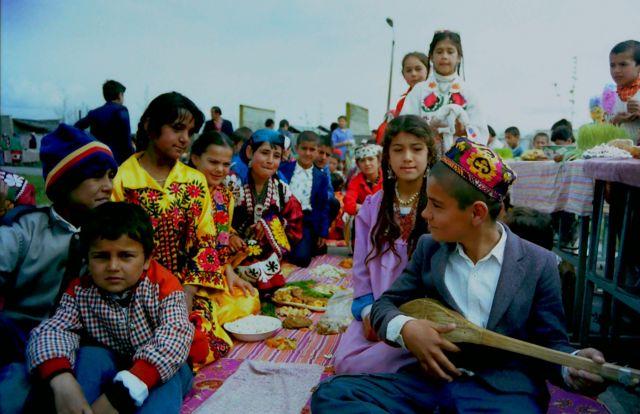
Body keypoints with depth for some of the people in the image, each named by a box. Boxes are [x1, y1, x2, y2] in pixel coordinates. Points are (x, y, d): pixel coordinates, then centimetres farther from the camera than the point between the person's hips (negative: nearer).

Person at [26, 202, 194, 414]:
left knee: (169, 367, -34)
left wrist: (118, 395, -44)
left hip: (156, 374, -3)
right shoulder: (80, 291, -8)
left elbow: (173, 340, -33)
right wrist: (61, 379, -44)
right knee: (90, 355, -26)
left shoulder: (164, 286, -19)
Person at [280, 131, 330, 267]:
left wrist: (323, 233, 5)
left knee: (301, 258, -15)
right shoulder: (284, 169, 2)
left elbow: (323, 206, 9)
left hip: (306, 222, 1)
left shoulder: (322, 177, 8)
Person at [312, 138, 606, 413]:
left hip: (503, 387, -3)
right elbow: (384, 304, 11)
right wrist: (404, 327, -12)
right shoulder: (428, 249, 7)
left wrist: (572, 366, -18)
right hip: (432, 375, 4)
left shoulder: (538, 264, -1)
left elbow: (550, 343, 5)